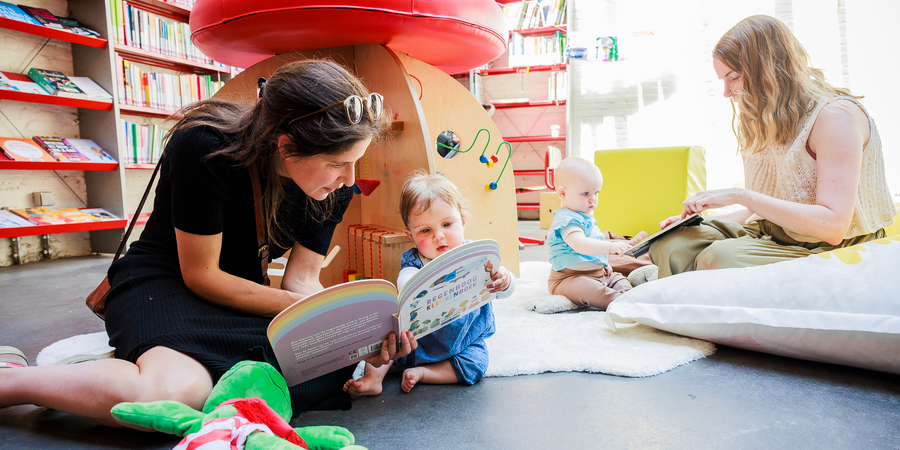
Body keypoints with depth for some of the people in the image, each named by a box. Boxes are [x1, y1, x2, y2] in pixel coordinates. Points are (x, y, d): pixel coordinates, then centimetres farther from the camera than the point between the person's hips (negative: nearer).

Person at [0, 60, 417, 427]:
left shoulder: (334, 186, -12)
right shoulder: (204, 146, -27)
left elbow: (302, 279, -8)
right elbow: (200, 275, -19)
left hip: (242, 291, 6)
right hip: (165, 281, -6)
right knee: (173, 390, -37)